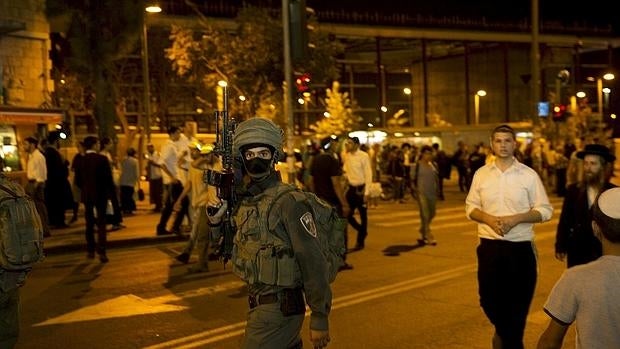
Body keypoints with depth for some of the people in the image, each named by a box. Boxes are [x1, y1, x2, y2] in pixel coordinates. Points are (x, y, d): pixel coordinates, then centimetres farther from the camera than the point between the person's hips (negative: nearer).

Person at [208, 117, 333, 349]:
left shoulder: (289, 202, -17)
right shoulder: (243, 200, 6)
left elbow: (312, 264, -18)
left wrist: (320, 318, -17)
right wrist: (216, 221, -4)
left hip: (278, 309, -7)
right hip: (257, 302, 7)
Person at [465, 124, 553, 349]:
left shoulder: (529, 175, -3)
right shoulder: (481, 174, 4)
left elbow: (545, 210, -2)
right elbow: (470, 207, 8)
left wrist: (515, 218, -16)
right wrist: (488, 218, -12)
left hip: (520, 248, -2)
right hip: (489, 246, 2)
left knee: (518, 303, 8)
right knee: (488, 299, 9)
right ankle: (503, 331, 38)